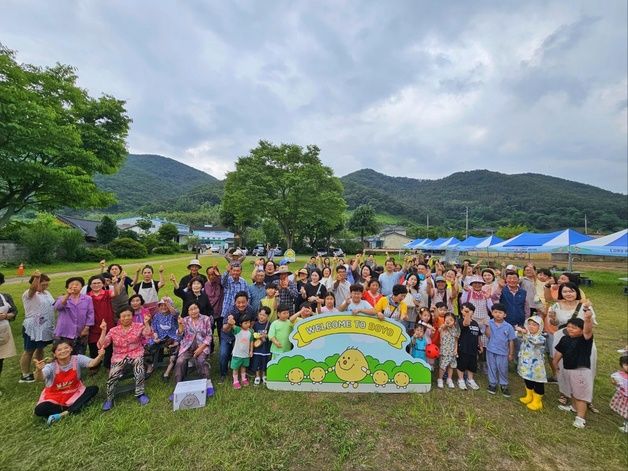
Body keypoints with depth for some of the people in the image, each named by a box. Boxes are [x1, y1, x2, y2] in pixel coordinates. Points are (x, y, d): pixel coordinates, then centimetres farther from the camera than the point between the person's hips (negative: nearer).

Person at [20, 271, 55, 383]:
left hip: (45, 328, 7)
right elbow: (33, 288, -41)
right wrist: (36, 277, -56)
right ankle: (25, 375, 21)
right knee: (29, 351, 8)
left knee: (40, 348, 20)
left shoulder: (47, 293, 8)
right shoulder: (29, 294, -16)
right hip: (33, 329, -7)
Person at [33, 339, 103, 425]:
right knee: (39, 410, -28)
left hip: (73, 393, 1)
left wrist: (100, 356, -58)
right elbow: (41, 377, -38)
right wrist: (39, 370, -61)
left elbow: (91, 363, -36)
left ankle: (64, 414, -23)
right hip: (54, 396, -1)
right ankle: (72, 409, -14)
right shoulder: (51, 366, -17)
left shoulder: (77, 359, -17)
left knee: (94, 389, -21)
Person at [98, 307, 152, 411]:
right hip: (119, 356, 2)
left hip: (136, 354, -2)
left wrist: (146, 323, -29)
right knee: (113, 376, -20)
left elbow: (148, 335, -16)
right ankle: (109, 399, 9)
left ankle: (140, 394, -4)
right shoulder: (113, 331, 3)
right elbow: (101, 345, -4)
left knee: (139, 370, -28)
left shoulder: (139, 326, -2)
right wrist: (103, 330, -13)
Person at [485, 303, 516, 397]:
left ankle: (504, 385, 32)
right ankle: (492, 384, 31)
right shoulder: (489, 323, -9)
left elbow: (511, 341, -2)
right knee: (492, 368, 14)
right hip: (491, 350, 0)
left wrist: (511, 354, 2)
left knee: (503, 369, 12)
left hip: (503, 352, 0)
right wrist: (487, 326, -26)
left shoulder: (508, 326, -10)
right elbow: (488, 335, -13)